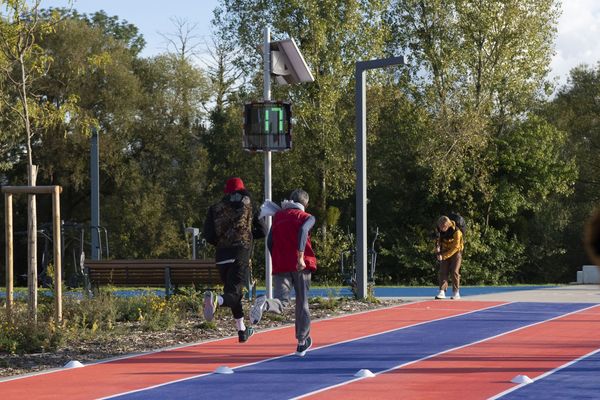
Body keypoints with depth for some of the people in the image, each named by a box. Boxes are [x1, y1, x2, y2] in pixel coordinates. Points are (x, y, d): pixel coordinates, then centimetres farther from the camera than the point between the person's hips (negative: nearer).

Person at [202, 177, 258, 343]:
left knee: (234, 292, 19)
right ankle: (216, 300, -45)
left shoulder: (215, 209, 7)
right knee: (233, 292, -11)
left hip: (222, 255, 4)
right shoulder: (246, 205, 4)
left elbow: (208, 235, 1)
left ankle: (242, 330, 25)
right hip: (241, 254, -4)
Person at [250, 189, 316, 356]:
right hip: (301, 265, -2)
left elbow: (269, 242, 14)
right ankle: (302, 343, 19)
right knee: (302, 303, 12)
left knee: (281, 302, -7)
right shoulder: (307, 217, 5)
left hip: (280, 266, 2)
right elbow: (303, 231, -17)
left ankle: (264, 304, -43)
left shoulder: (278, 216, 17)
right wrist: (301, 256, -24)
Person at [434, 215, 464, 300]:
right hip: (445, 252, 5)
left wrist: (444, 256, -23)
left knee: (454, 272, -12)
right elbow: (439, 241, 8)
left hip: (455, 252, -5)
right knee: (443, 271, -6)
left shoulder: (456, 232, -25)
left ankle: (456, 292, -4)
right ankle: (442, 291, -9)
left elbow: (455, 247, -23)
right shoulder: (441, 231, -8)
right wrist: (438, 251, -9)